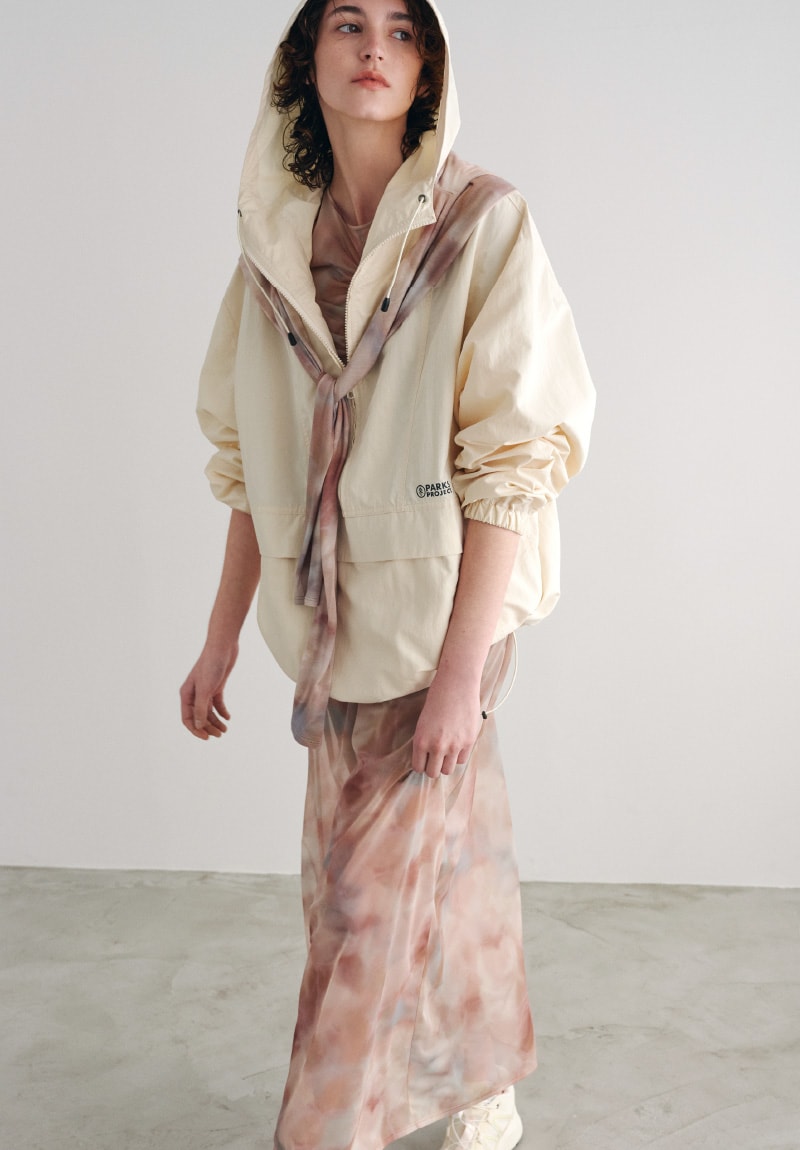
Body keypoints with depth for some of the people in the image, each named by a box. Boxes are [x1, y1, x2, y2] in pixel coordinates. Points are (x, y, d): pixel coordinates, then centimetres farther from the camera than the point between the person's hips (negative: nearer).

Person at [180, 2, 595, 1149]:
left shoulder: (482, 224, -8)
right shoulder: (276, 240, 7)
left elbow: (511, 461, -13)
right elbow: (251, 459, 10)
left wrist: (462, 666, -17)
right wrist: (222, 636, 10)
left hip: (440, 611, -4)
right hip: (332, 621, 5)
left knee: (377, 896, 2)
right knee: (449, 851, 17)